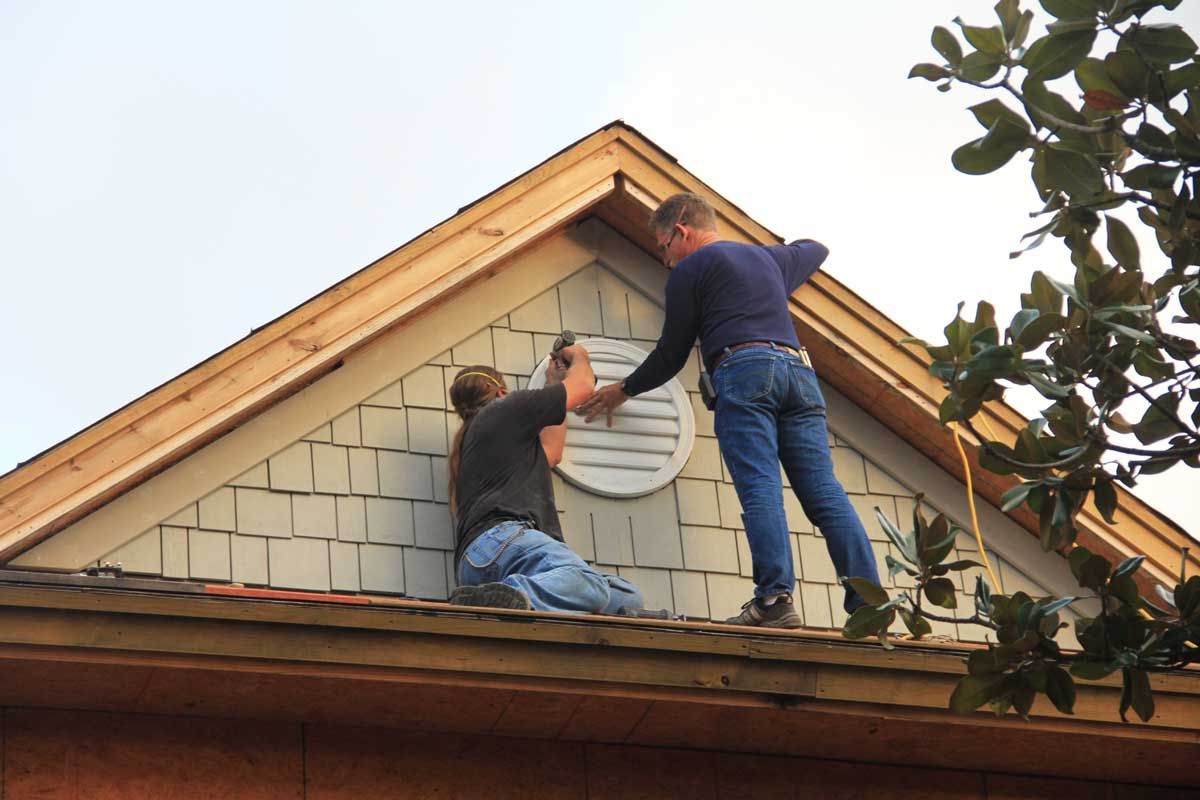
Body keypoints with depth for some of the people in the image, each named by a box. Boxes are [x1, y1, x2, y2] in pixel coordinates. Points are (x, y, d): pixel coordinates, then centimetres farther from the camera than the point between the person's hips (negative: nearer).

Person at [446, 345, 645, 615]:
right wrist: (579, 357, 49)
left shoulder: (470, 441, 39)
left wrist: (555, 383, 62)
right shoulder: (505, 408, 15)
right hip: (501, 535, -8)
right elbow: (582, 385, 25)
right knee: (587, 583, -34)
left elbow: (550, 453, 50)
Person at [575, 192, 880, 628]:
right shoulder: (770, 258, 31)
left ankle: (775, 598, -33)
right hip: (798, 368, 5)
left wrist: (624, 390, 30)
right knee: (826, 494, -4)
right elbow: (816, 249, 53)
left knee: (759, 487, -17)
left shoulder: (690, 269, 12)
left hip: (743, 368, -5)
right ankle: (870, 605, -17)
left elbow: (671, 355, 16)